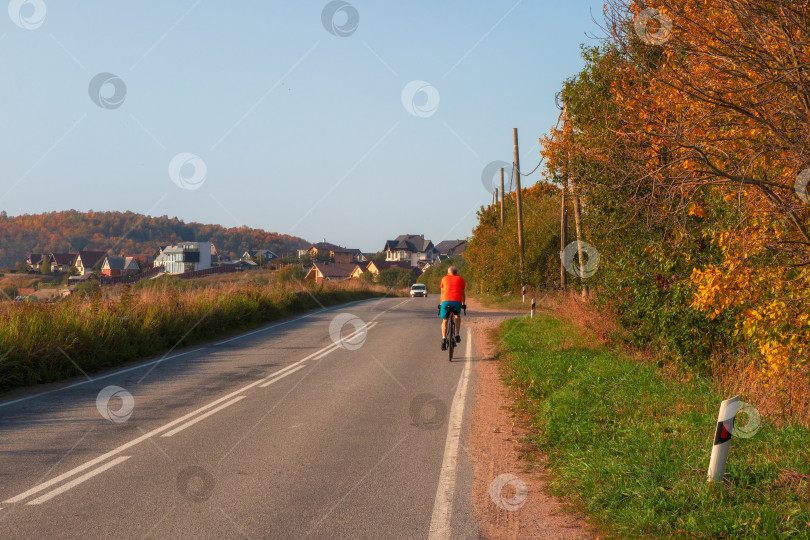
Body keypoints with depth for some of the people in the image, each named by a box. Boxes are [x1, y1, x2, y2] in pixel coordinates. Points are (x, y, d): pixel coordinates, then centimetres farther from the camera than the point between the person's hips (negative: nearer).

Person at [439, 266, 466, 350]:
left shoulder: (444, 279, 22)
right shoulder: (460, 279, 20)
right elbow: (463, 293, 23)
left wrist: (441, 304, 36)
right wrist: (464, 304, 36)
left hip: (446, 301, 0)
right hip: (457, 302, 0)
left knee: (444, 320, 13)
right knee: (457, 315, 29)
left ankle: (444, 338, -7)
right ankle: (457, 335, 17)